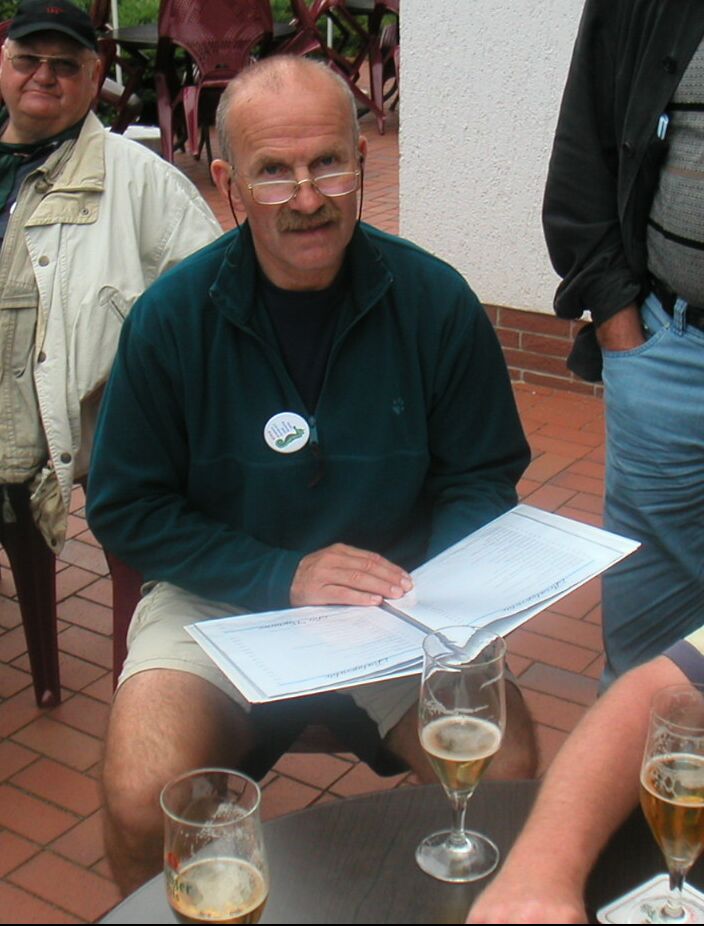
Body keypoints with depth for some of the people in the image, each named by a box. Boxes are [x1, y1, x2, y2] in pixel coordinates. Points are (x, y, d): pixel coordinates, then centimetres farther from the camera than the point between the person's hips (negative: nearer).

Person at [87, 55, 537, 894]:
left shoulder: (435, 302, -5)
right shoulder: (169, 318, -8)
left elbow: (482, 476, 5)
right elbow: (126, 508, -3)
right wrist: (283, 576, -15)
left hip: (396, 605, 1)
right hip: (218, 598, 0)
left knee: (507, 776, -22)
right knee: (144, 803, -25)